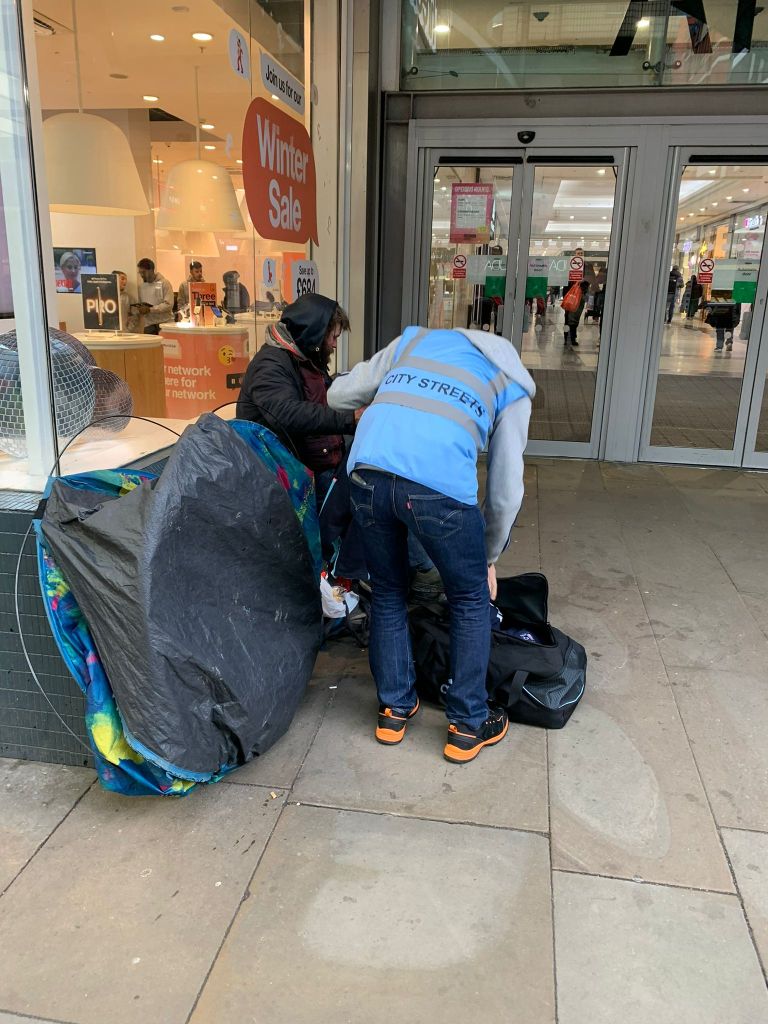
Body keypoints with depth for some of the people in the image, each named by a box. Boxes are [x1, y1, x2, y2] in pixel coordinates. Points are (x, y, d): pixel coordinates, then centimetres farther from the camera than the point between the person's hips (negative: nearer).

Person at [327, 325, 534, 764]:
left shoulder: (416, 338, 30)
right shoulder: (513, 386, 23)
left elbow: (339, 396, 27)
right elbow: (506, 488, 20)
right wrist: (489, 557, 32)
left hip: (368, 474, 3)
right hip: (439, 485, -3)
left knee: (388, 594, 25)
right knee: (471, 600, 21)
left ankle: (395, 709, 38)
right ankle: (469, 726, 31)